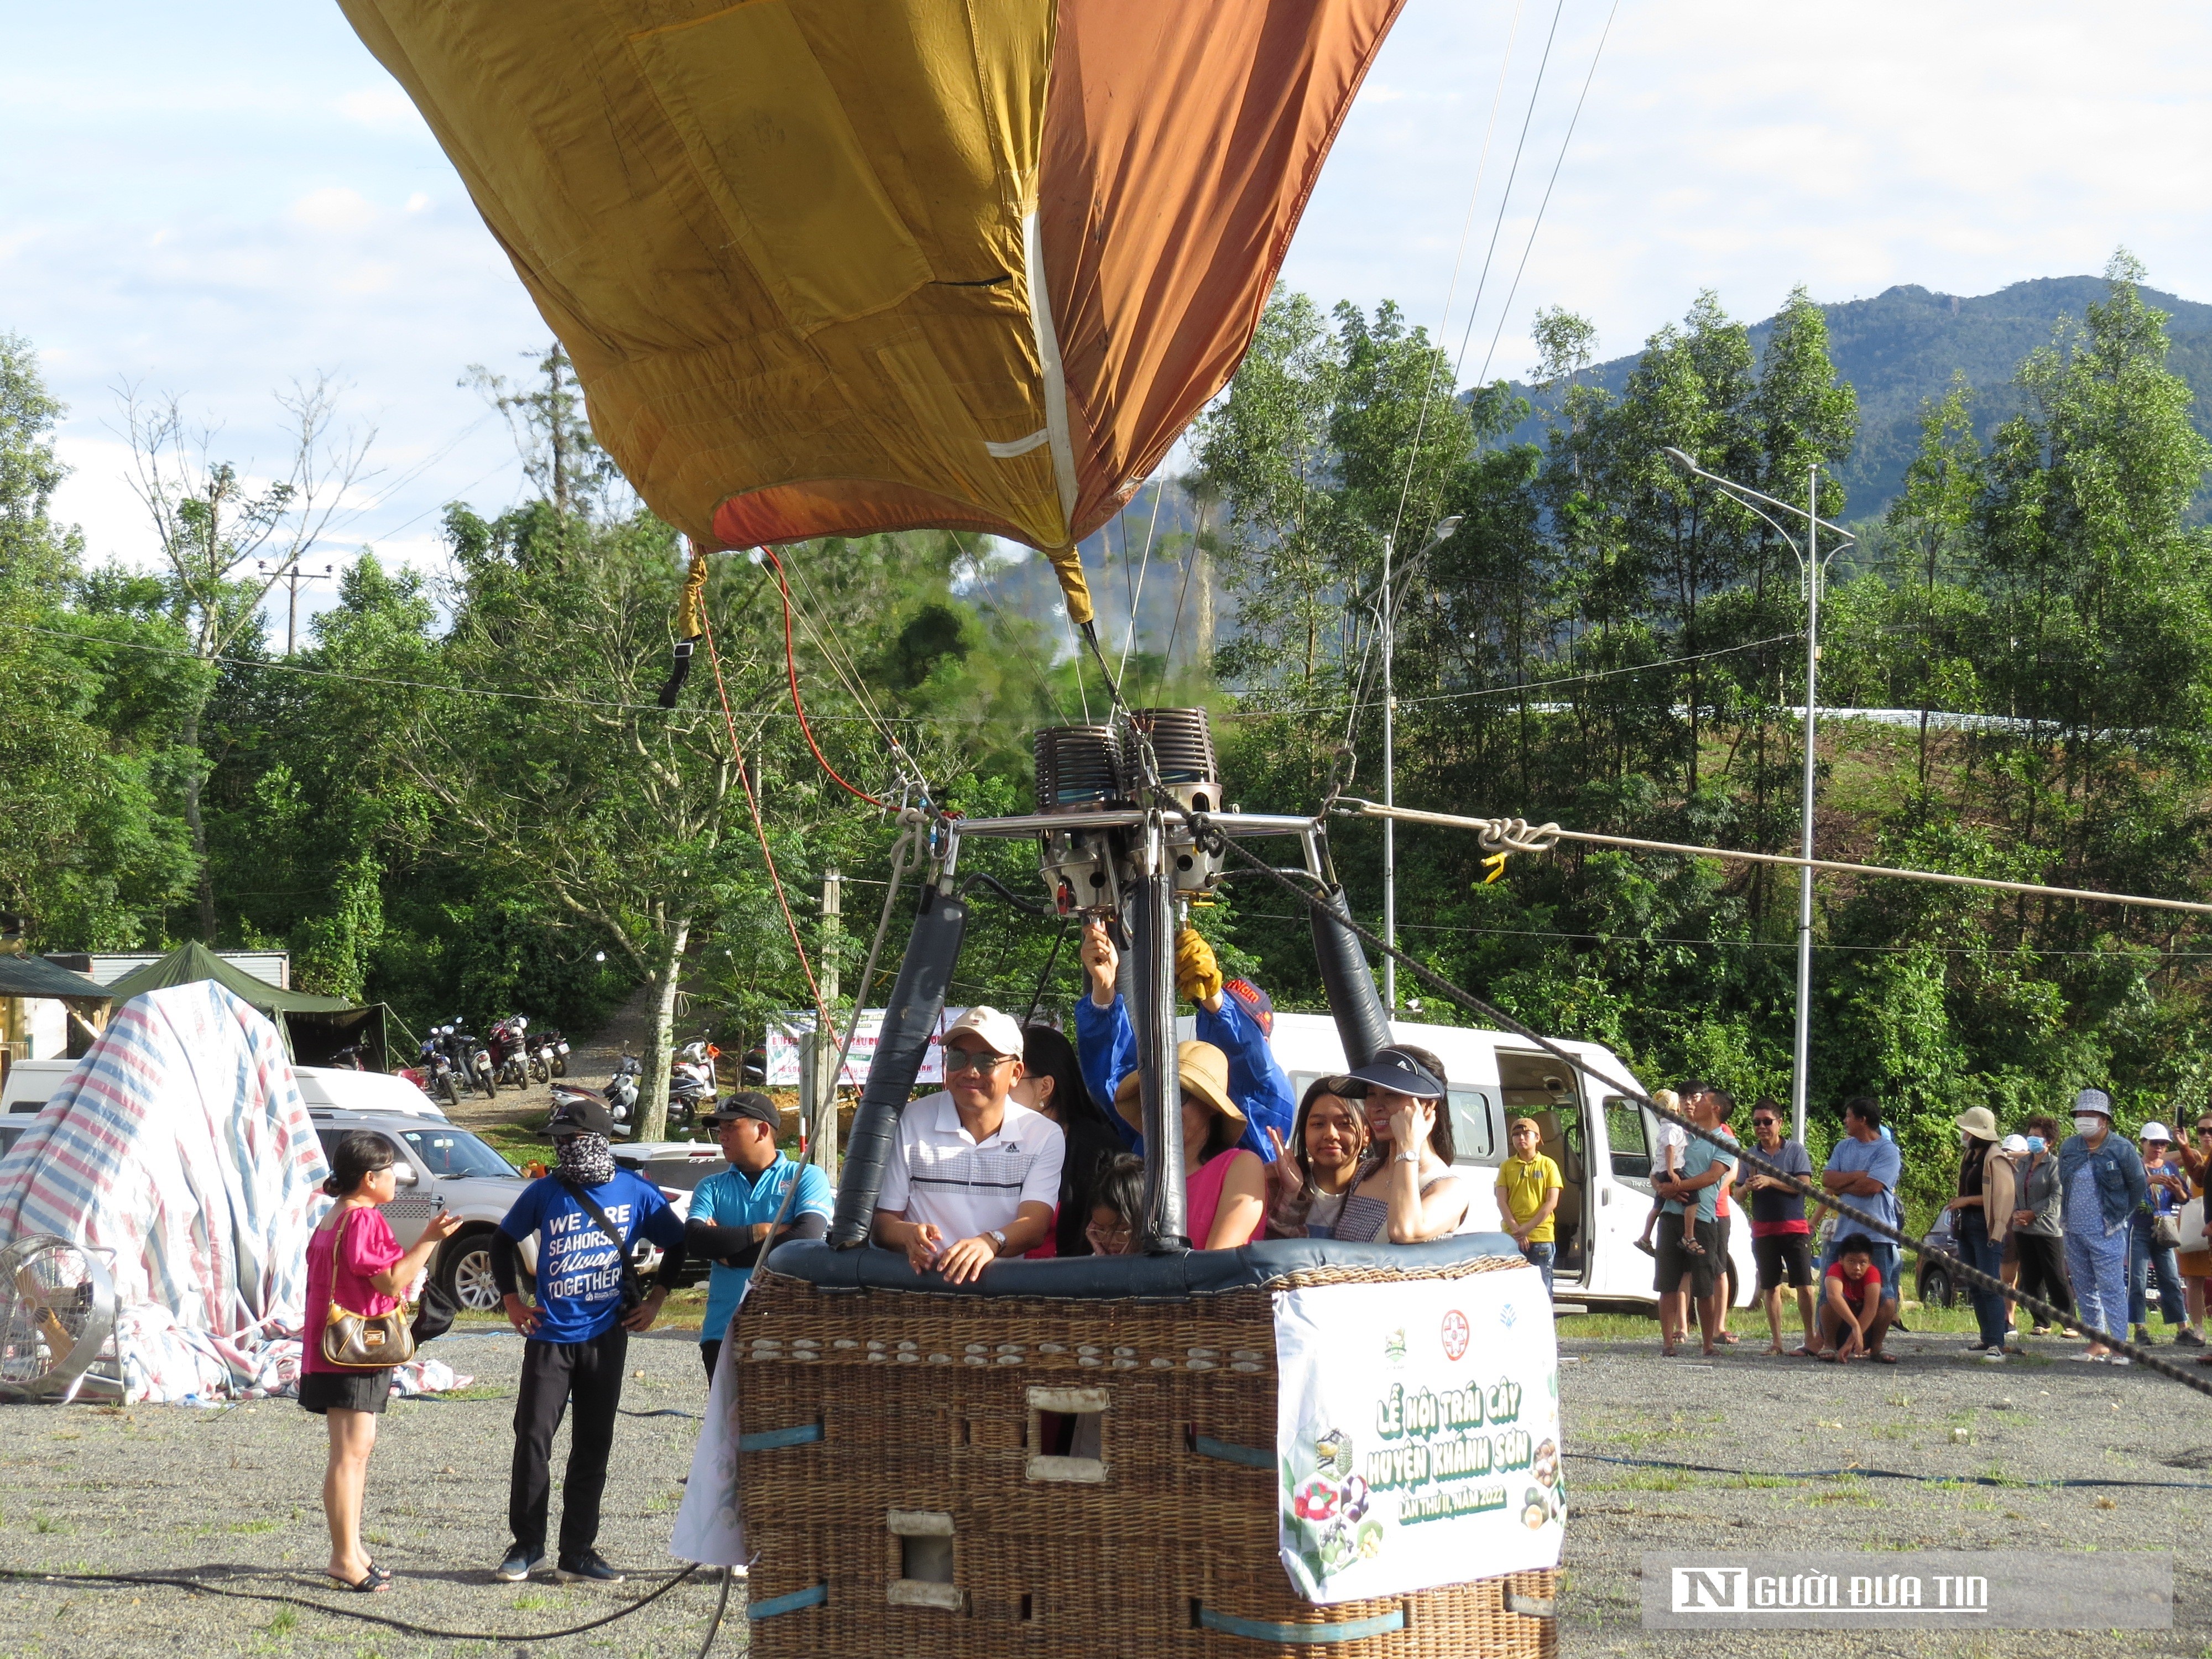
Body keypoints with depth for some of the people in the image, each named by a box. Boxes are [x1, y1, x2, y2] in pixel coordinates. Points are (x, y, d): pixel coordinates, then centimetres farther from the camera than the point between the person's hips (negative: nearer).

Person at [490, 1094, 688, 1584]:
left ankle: (578, 1552, 12)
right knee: (532, 1440, -5)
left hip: (605, 1337, 1)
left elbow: (678, 1244, 12)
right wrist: (511, 1300, 8)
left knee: (592, 1447, 5)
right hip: (550, 1336, -1)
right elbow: (503, 1240, 14)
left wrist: (655, 1299, 5)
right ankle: (527, 1544, 8)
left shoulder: (635, 1193, -1)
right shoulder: (545, 1193, -1)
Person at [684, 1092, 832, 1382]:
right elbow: (694, 1241, -3)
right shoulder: (712, 1187, 16)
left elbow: (808, 1238, -12)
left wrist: (728, 1252, -6)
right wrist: (764, 1231, -10)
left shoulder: (806, 1178, 6)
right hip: (724, 1333, 3)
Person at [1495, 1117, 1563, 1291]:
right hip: (1511, 1238, 2)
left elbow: (1552, 1202, -2)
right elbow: (1502, 1202, 3)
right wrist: (1516, 1230, -12)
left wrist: (1528, 1228, -11)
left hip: (1541, 1238, -2)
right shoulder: (1506, 1166, 10)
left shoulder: (1548, 1165, 5)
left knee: (1542, 1289, -2)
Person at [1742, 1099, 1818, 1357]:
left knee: (1804, 1285, -7)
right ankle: (1776, 1341, 10)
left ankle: (1812, 1339, -1)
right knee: (1770, 1287, 5)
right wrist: (1746, 1188, -12)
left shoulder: (1796, 1150, 1)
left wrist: (1770, 1182, -19)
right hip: (1763, 1228, 4)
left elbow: (1804, 1185, -10)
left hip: (1794, 1227, -4)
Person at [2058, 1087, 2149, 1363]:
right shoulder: (2069, 1148, 6)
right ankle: (2097, 1342, 17)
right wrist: (2069, 1217, 14)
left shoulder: (2121, 1149, -8)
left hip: (2107, 1233, -6)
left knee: (2111, 1288, -9)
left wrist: (2122, 1217, 4)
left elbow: (2139, 1186, 3)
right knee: (2084, 1289, 9)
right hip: (2075, 1232, 6)